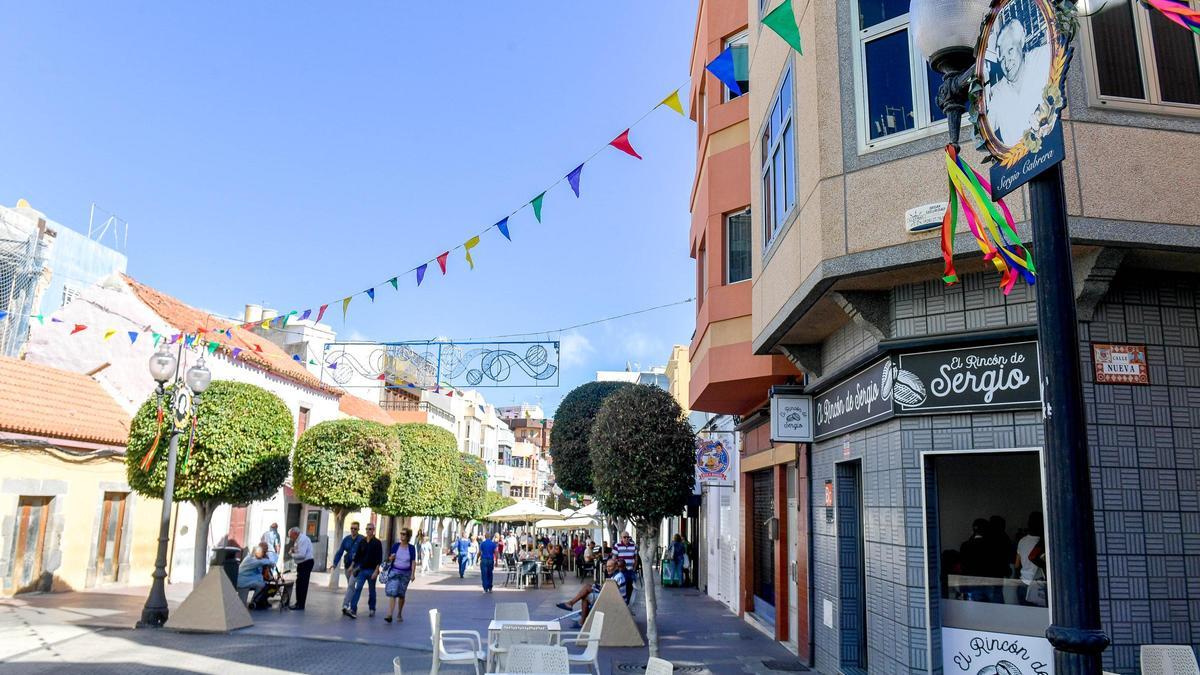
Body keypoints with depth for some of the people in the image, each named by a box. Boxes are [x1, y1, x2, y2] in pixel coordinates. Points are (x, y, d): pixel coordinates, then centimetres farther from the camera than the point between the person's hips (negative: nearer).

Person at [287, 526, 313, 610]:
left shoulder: (303, 540, -20)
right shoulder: (299, 539, 12)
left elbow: (301, 555, -27)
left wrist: (292, 555, -11)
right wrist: (294, 550, 3)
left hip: (306, 563, -11)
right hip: (302, 564, 11)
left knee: (302, 584, -5)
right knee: (299, 583, 18)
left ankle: (300, 605, 0)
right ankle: (298, 602, 29)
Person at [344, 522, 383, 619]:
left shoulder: (377, 543, -5)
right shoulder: (362, 542, 7)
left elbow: (379, 559, -9)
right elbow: (357, 556, 14)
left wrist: (376, 571, -16)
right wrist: (353, 566, 10)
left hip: (372, 571, -3)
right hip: (362, 570, 3)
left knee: (371, 591, 8)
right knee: (357, 588, -11)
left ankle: (372, 609, 21)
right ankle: (353, 610, -16)